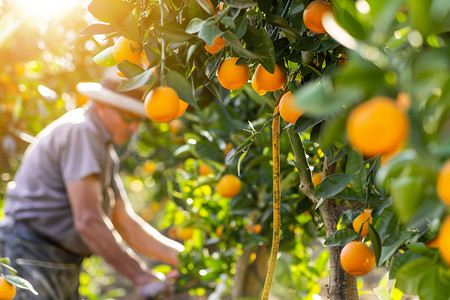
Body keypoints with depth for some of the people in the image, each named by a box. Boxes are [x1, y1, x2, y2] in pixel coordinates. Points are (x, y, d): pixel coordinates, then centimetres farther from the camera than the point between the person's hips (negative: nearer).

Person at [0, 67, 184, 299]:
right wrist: (141, 277, -22)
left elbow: (124, 222, 16)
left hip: (66, 267, 10)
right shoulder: (80, 131, -15)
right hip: (30, 258, -10)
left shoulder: (105, 153, 15)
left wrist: (181, 256, 6)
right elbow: (87, 221, -24)